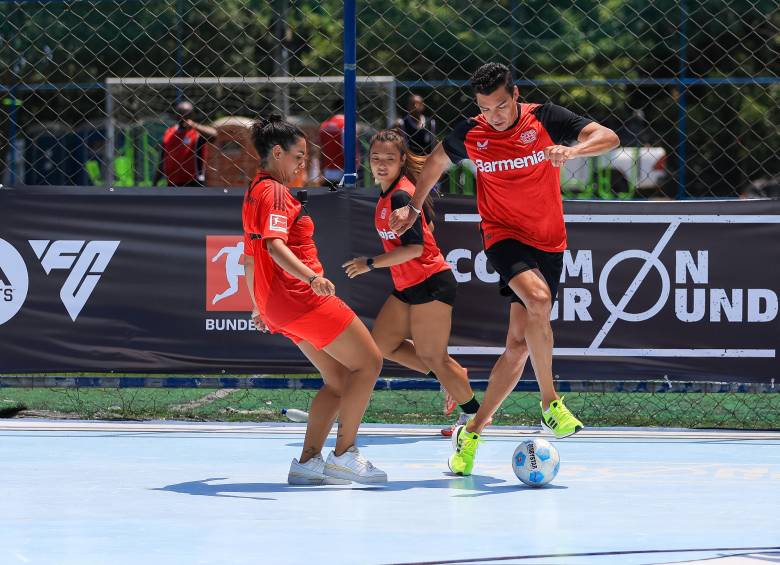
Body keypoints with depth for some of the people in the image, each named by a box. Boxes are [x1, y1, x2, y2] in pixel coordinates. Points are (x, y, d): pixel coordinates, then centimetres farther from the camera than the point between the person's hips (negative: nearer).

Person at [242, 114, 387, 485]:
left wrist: (259, 307, 34)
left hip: (277, 301, 10)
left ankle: (307, 462, 6)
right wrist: (312, 277, -41)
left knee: (339, 378, 12)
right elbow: (274, 245, -28)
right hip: (300, 297, -10)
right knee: (369, 362, -5)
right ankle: (344, 455, -7)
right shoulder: (274, 191, -12)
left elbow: (250, 256, 26)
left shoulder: (255, 192, 18)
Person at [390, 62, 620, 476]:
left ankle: (473, 431, 11)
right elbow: (437, 160, 20)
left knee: (518, 345, -2)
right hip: (503, 236, -1)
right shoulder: (470, 135, -2)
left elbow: (608, 137, -14)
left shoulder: (546, 119, -6)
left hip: (548, 243, 1)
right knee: (538, 298, -33)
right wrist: (413, 207, 20)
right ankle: (549, 403, -23)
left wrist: (572, 150, -32)